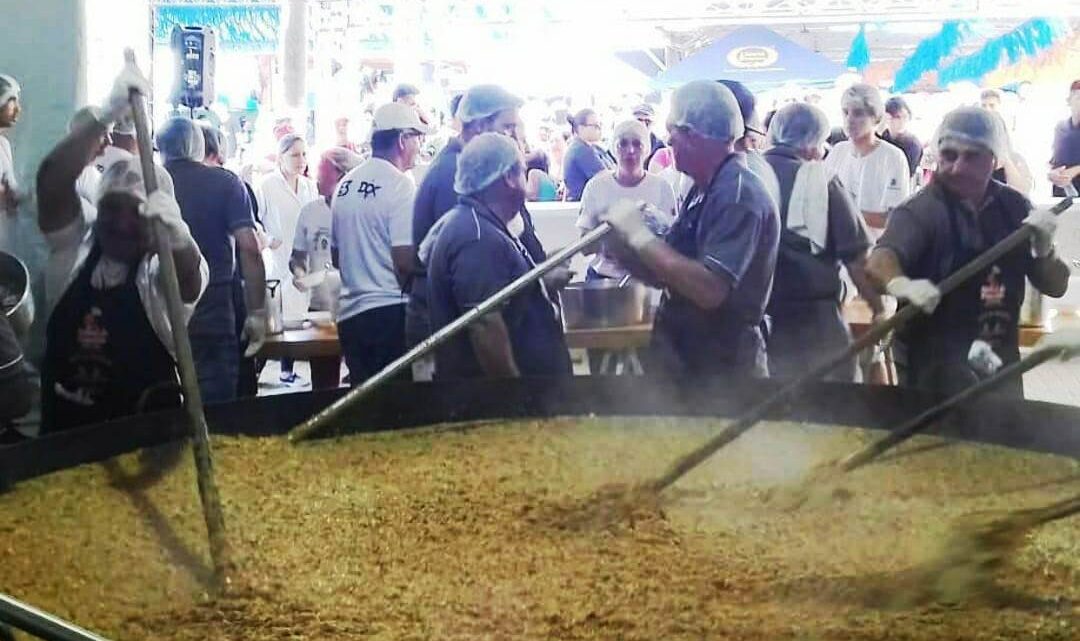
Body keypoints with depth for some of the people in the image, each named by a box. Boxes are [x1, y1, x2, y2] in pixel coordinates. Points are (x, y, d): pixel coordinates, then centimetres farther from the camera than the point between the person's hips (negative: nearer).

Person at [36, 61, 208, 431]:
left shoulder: (166, 272, -9)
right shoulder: (75, 251, -1)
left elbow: (189, 274, -34)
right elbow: (52, 179, -15)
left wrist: (176, 231, -57)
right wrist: (107, 117, -27)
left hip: (143, 435, -3)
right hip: (63, 428, 3)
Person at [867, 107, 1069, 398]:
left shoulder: (1013, 207, 2)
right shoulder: (922, 210, -13)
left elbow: (1055, 286, 6)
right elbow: (880, 261, -31)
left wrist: (1044, 250, -15)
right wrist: (901, 284, -54)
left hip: (1000, 360, 6)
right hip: (934, 363, -5)